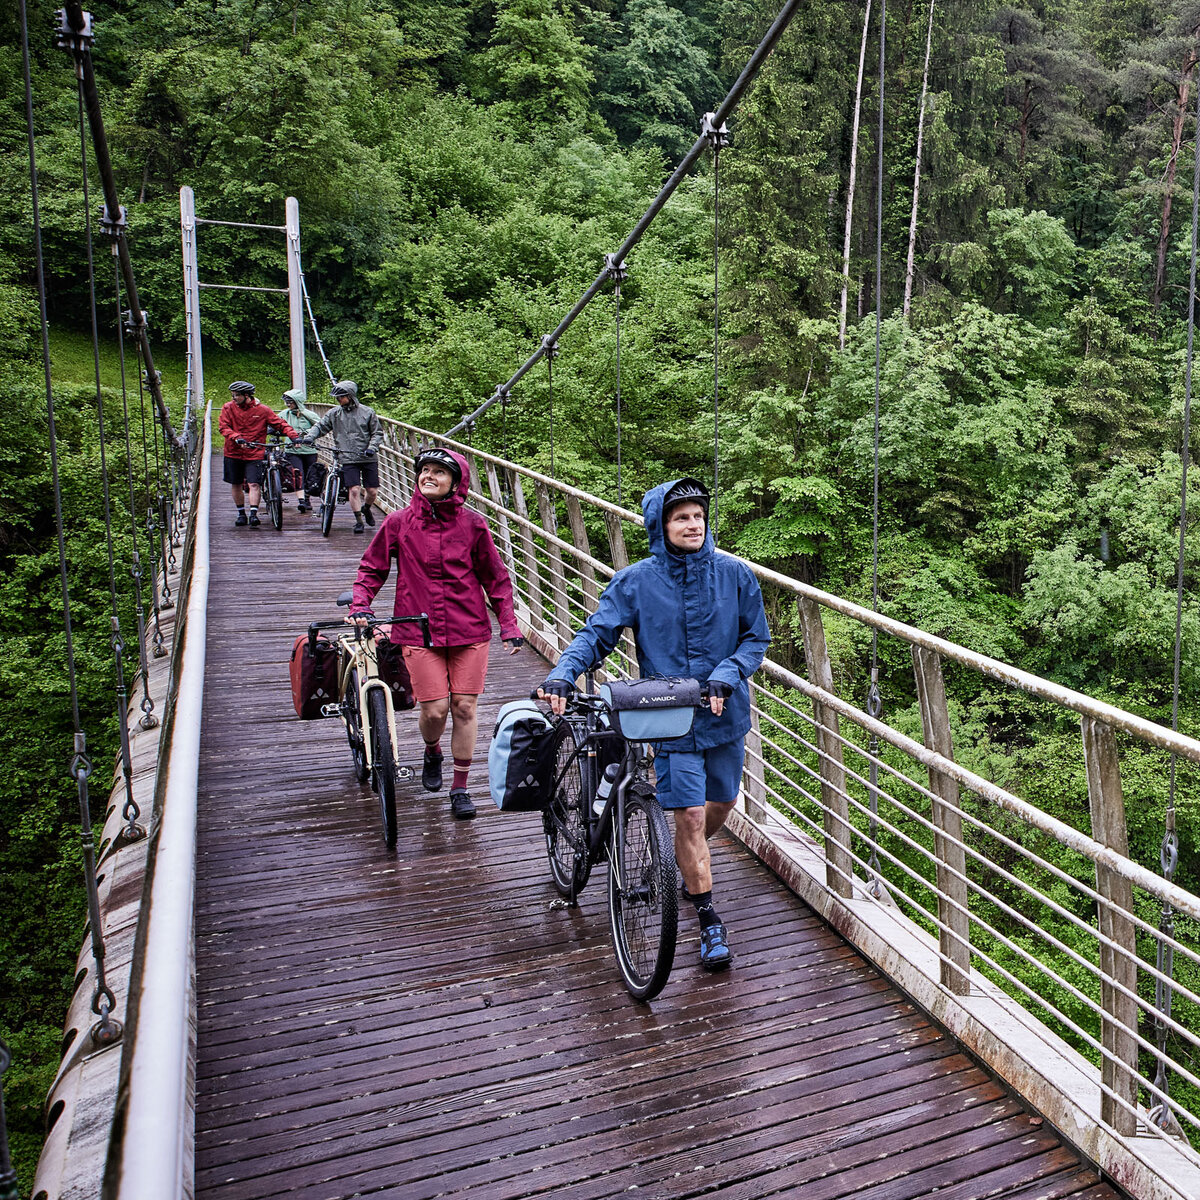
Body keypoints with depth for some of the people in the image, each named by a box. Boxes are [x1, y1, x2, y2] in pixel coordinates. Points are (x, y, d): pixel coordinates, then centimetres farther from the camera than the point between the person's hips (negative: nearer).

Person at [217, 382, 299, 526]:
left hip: (254, 454, -2)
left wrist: (294, 436, -17)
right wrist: (237, 438, -26)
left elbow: (280, 424, -1)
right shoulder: (228, 407, 1)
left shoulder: (262, 410, -3)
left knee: (254, 484, -14)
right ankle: (241, 513, 24)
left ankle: (253, 514, -12)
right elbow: (223, 426, -9)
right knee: (237, 485, 10)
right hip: (233, 453, 2)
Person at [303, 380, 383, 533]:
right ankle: (358, 521, 3)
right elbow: (320, 426, 8)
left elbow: (378, 433, 5)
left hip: (368, 458, 0)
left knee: (372, 491, 3)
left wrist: (372, 447, -10)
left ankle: (366, 508, 35)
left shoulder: (367, 412, 2)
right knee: (354, 489, -11)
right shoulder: (334, 413, 6)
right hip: (348, 459, 0)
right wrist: (309, 437, -11)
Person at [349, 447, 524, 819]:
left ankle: (460, 788, 16)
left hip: (469, 631, 1)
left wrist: (509, 625, 5)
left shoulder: (471, 524, 1)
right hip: (420, 632, 0)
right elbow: (372, 568, 11)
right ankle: (432, 753, 31)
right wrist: (359, 605, -5)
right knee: (435, 709, -5)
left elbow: (495, 577, 7)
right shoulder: (399, 522, 1)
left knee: (464, 708, 0)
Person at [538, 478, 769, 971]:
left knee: (721, 804, 18)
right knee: (690, 816, -5)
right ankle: (708, 919, 12)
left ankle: (686, 864, 49)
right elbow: (596, 633, -8)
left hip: (725, 713, 3)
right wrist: (562, 674, -25)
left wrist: (726, 675, -14)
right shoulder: (635, 582, -7)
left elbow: (757, 638, 3)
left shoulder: (734, 574, -4)